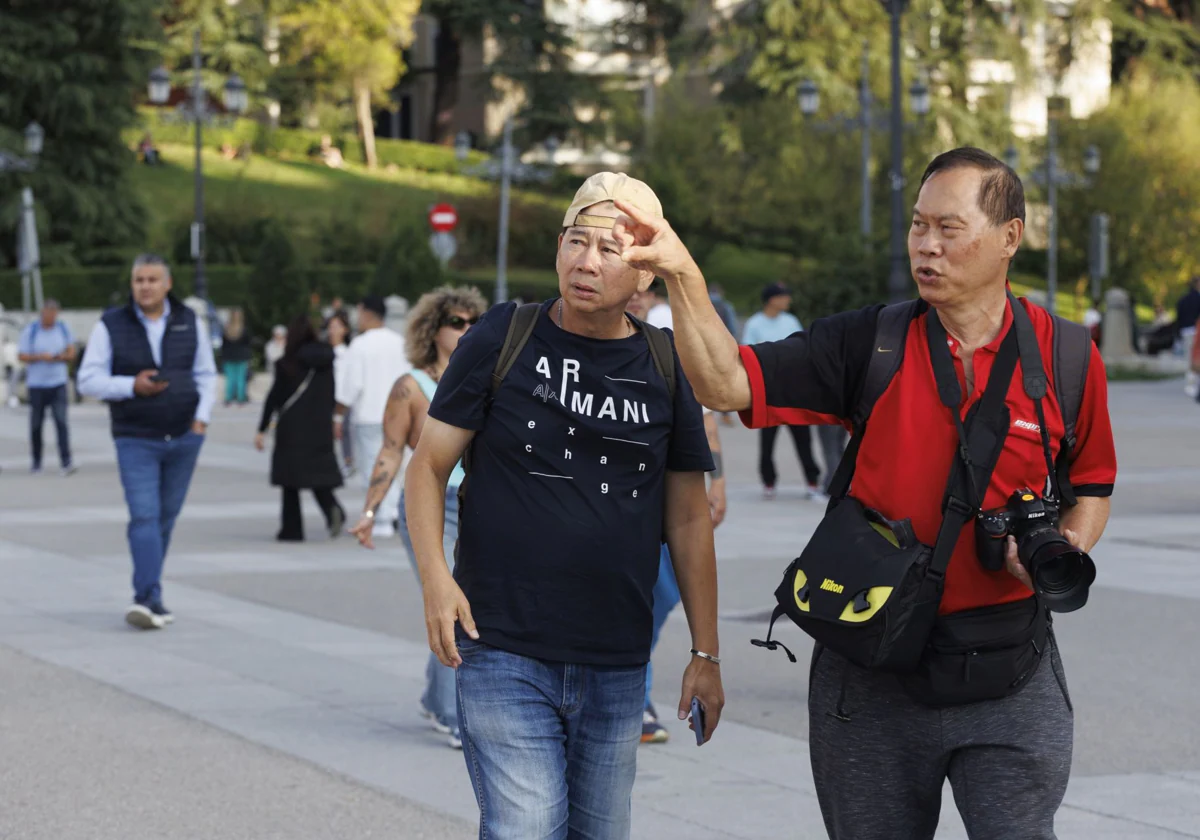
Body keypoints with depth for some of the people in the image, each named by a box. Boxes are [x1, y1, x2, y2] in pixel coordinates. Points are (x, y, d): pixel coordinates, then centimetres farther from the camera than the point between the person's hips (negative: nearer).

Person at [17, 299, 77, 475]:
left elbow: (71, 354, 9)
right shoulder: (30, 330, -1)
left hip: (58, 383, 1)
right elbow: (21, 355, -3)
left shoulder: (63, 328, 6)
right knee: (36, 424, 5)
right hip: (36, 384, -1)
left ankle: (66, 462, -18)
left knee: (61, 421, -12)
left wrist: (62, 357, -13)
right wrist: (40, 357, -18)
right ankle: (36, 462, 19)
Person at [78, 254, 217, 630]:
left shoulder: (189, 323, 5)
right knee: (144, 517, -13)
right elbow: (89, 380, -4)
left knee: (166, 518, 8)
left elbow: (206, 375, 10)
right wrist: (132, 386, -18)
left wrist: (201, 419, -2)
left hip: (184, 438, 3)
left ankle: (146, 595, 18)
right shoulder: (111, 326, -3)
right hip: (136, 440, -3)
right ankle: (151, 598, -20)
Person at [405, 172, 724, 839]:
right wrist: (435, 576, -13)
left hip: (617, 670, 3)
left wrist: (707, 654, 10)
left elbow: (689, 519, 11)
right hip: (504, 655, -3)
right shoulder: (504, 338, -1)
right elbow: (430, 464, 3)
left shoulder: (666, 367, 5)